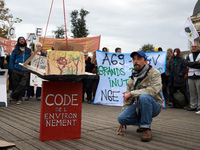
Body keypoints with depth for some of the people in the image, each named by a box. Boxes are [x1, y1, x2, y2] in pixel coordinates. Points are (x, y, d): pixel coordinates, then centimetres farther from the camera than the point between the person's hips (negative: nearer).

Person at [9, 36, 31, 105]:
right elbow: (11, 60, 9)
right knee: (16, 85, 1)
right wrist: (12, 70, -1)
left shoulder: (29, 51, 15)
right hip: (16, 71, 0)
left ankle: (12, 95, -2)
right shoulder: (15, 51, 11)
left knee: (22, 85, -13)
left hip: (25, 72, 0)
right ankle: (19, 99, 12)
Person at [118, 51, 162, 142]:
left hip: (154, 106, -6)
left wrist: (132, 93, -26)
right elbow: (127, 100, 13)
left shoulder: (154, 73, -10)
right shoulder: (132, 79, 9)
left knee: (143, 97, -37)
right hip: (138, 106, 6)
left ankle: (146, 127, -22)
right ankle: (141, 123, 11)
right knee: (121, 118, -18)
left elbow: (153, 90, -28)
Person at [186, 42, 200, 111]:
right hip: (191, 76, 4)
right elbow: (187, 63, -5)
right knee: (192, 92, 7)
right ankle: (193, 106, 14)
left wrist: (191, 64, -8)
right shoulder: (189, 56, 15)